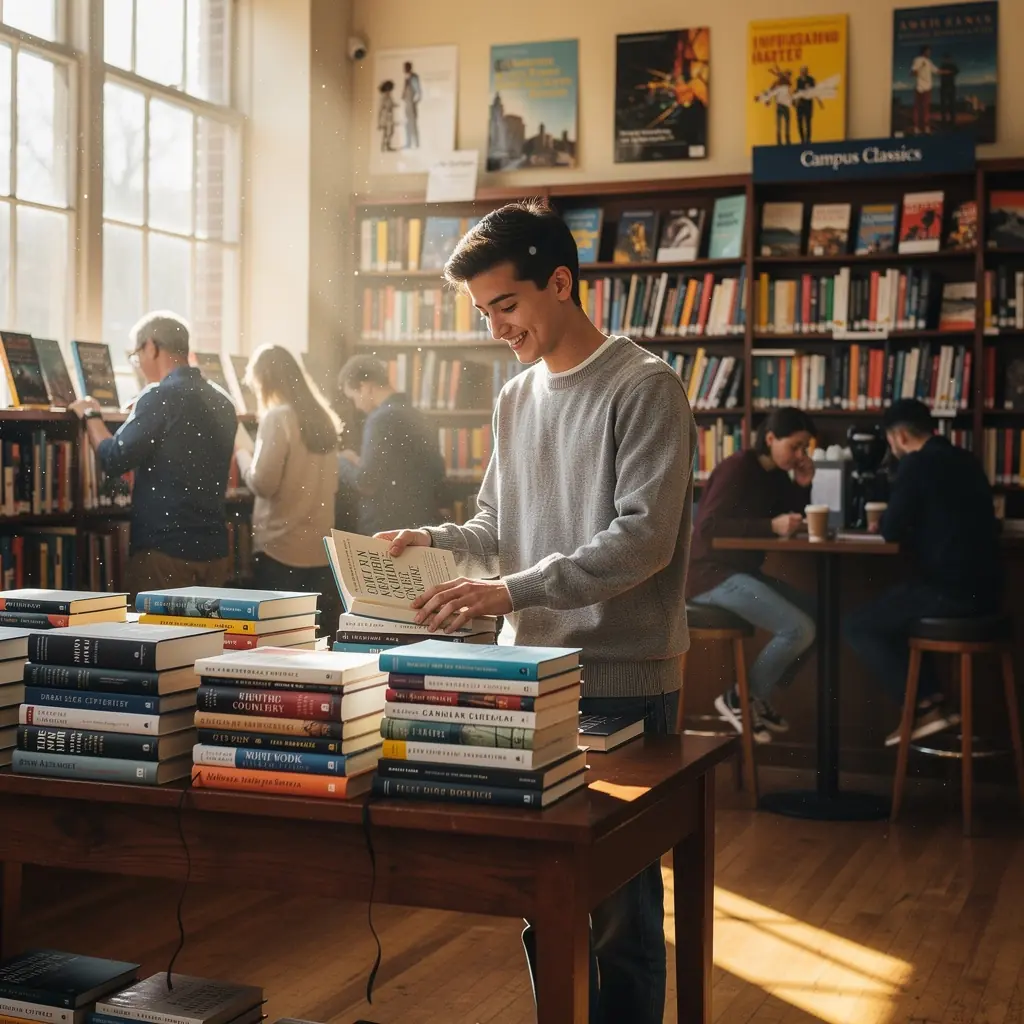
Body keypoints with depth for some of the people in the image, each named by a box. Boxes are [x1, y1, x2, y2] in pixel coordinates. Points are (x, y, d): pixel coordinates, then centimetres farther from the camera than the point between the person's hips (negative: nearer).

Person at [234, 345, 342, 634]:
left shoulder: (277, 418, -11)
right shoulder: (322, 417, 10)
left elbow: (262, 483, -14)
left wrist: (241, 449, 2)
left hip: (281, 550, -7)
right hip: (321, 549, 7)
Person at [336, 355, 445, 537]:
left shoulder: (382, 419, -13)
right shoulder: (419, 418, 14)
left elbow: (366, 482, -15)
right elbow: (437, 477, 17)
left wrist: (344, 462, 2)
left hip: (386, 531, -9)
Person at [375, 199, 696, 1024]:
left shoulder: (644, 389, -9)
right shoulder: (516, 398, 14)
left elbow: (643, 538, -18)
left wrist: (513, 591, -24)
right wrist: (435, 542, -2)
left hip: (623, 682, -6)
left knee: (617, 905, 2)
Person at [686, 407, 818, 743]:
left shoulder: (776, 475, 11)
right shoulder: (737, 468, -14)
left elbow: (792, 522, 9)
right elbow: (709, 527, -23)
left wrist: (803, 486, -5)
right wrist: (771, 526, -29)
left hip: (743, 573, 9)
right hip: (713, 575, -9)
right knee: (799, 629, -21)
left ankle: (760, 698, 9)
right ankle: (738, 699, -5)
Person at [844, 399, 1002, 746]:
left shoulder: (917, 463, -8)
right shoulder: (967, 462, 17)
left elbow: (891, 531, -8)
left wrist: (887, 520, 13)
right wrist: (913, 530, 23)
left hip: (950, 593, -9)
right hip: (983, 591, 9)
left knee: (857, 626, 6)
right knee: (886, 616, 28)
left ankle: (925, 708, -1)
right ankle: (935, 701, 17)